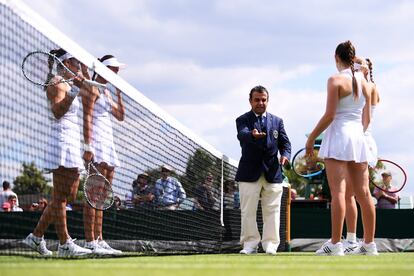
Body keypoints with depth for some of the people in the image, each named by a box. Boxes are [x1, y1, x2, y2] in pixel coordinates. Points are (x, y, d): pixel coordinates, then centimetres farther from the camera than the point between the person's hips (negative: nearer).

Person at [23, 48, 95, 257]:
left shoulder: (69, 84, 19)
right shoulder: (57, 84, -9)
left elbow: (91, 93, 33)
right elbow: (57, 111, -23)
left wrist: (81, 80, 18)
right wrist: (73, 93, -35)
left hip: (71, 143, 10)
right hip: (62, 140, -10)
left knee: (69, 195, 10)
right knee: (60, 197, -8)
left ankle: (36, 236, 14)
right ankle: (65, 244, -8)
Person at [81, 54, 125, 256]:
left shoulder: (106, 92, 23)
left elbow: (121, 116, 28)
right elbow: (87, 117, -14)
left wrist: (119, 92, 21)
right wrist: (88, 146, -22)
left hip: (108, 145, 10)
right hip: (96, 143, -10)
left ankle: (99, 241, 7)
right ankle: (90, 242, -17)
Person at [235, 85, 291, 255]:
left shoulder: (277, 121, 16)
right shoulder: (243, 120, 4)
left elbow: (284, 142, 12)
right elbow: (242, 134, -18)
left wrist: (285, 155, -11)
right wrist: (252, 135, -41)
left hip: (272, 172, 2)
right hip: (249, 173, -2)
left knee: (272, 210, 1)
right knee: (248, 211, -1)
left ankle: (270, 244, 6)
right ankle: (250, 244, 6)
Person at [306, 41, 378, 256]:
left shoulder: (336, 80, -7)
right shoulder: (363, 82, 11)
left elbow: (329, 115, -12)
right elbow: (366, 119, 14)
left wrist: (311, 138, -4)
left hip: (338, 135, -6)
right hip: (359, 138, 6)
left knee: (338, 192, -11)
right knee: (363, 193, 6)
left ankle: (335, 244, -15)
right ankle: (369, 244, 8)